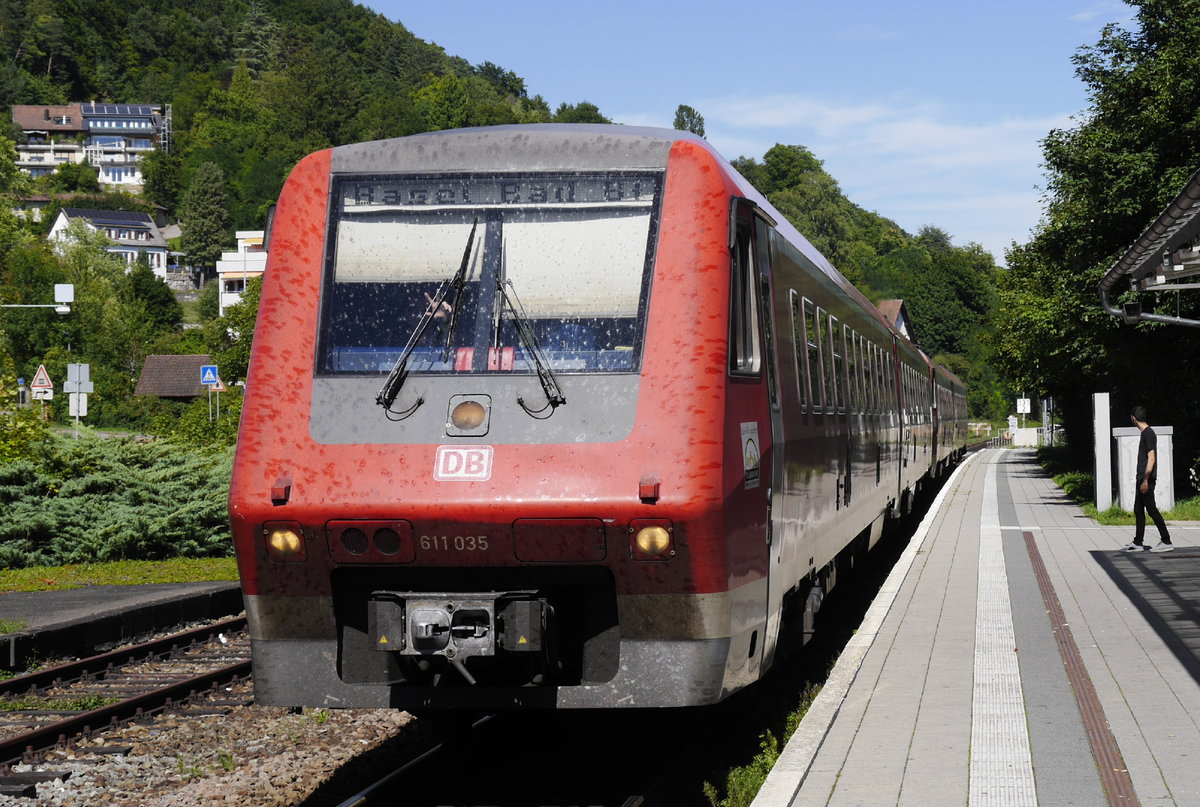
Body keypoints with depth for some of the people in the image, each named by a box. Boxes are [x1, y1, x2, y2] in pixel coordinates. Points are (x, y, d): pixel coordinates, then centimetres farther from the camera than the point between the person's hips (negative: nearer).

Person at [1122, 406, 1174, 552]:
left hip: (1147, 480, -10)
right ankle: (1138, 543, 15)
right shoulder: (1145, 433, 15)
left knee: (1151, 509, -8)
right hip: (1141, 479, 10)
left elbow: (1151, 458, -19)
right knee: (1138, 510, 11)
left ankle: (1166, 541, -5)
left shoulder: (1148, 434, -15)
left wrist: (1146, 480, -22)